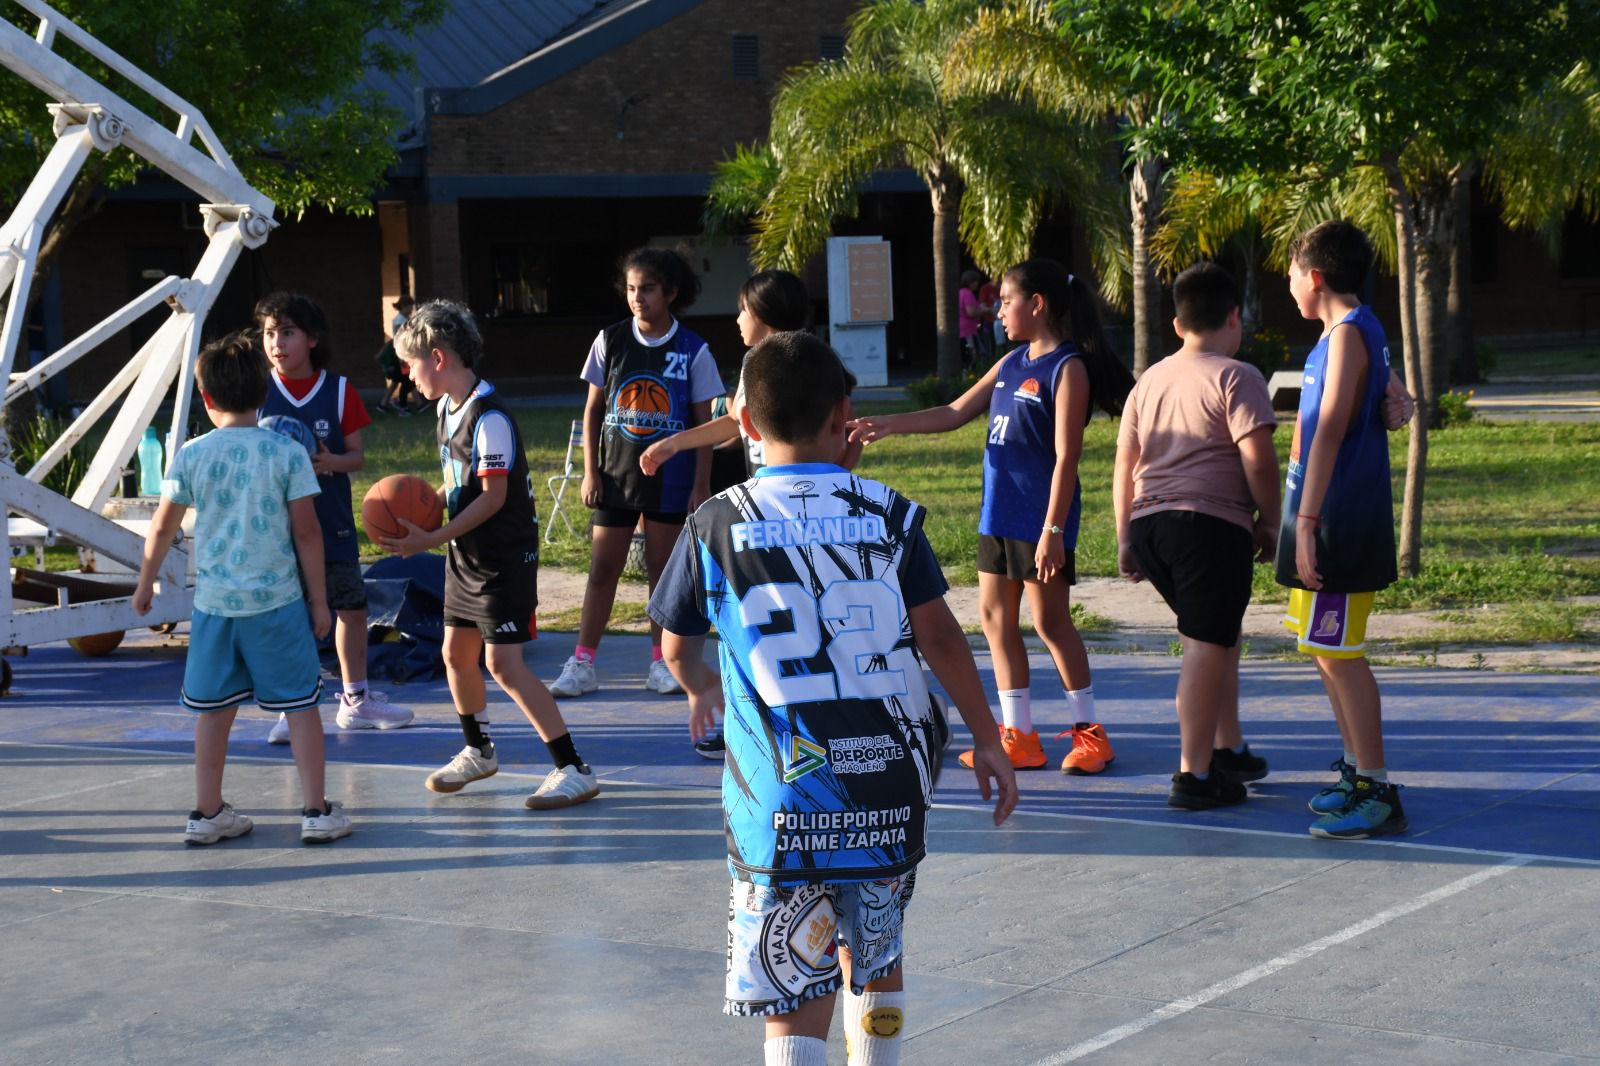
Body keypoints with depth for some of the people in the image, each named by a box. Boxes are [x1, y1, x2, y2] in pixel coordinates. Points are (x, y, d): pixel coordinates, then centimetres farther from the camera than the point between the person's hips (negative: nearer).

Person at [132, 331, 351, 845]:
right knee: (302, 704, 7)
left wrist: (145, 585, 20)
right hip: (277, 600, -2)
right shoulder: (287, 453, -6)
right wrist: (319, 600, 3)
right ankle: (316, 811, 8)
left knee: (214, 709, 12)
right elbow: (306, 532, -6)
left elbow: (163, 527, 5)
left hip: (214, 602, 2)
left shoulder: (191, 455, -1)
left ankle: (207, 812, 18)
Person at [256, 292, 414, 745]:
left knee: (352, 606, 10)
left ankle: (355, 700, 26)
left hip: (333, 522, 1)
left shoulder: (339, 391, -3)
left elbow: (357, 456, 0)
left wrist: (332, 461, -21)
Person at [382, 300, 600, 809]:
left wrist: (432, 539, -24)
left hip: (504, 556, -10)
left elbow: (493, 496, -23)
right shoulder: (448, 406, 7)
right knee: (456, 653, 17)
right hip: (466, 553, 10)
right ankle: (479, 751, 38)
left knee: (503, 662, -14)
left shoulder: (489, 416, -22)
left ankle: (574, 770, -9)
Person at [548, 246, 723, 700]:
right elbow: (592, 410, 5)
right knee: (602, 568, 1)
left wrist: (701, 485, -5)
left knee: (662, 568, 6)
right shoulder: (610, 341, -1)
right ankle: (582, 663, 5)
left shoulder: (693, 351, -6)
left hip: (671, 479, -1)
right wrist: (590, 472, 0)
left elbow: (704, 423, -1)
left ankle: (661, 662, 16)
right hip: (617, 475, 1)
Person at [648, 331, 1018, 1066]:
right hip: (890, 785, 3)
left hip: (782, 799, -2)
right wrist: (987, 740, 13)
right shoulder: (888, 514, 1)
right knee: (875, 955, 25)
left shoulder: (716, 525, -1)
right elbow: (939, 638, 2)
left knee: (796, 1005, -1)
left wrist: (702, 689, 33)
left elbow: (677, 648, 10)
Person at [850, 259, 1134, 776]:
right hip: (998, 514, 9)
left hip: (1038, 520, -8)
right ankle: (1019, 735, 16)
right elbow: (955, 413, 19)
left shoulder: (1068, 369, -12)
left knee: (1050, 620, -2)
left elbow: (1066, 456, -16)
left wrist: (1052, 530, -20)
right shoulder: (1012, 363, 13)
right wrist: (889, 423, 10)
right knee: (995, 617, 9)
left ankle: (1089, 732, 10)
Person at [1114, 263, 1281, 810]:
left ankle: (1229, 748, 29)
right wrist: (1270, 522, 1)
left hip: (1149, 523, 7)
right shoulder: (1236, 377, -2)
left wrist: (1125, 539, 20)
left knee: (1219, 635, 22)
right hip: (1211, 523, -7)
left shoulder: (1149, 381, 18)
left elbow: (1124, 465, 18)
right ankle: (1194, 775, -6)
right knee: (1206, 645, -5)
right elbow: (1257, 458, -11)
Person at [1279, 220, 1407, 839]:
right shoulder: (1356, 332, 15)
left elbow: (1330, 429, -22)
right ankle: (1357, 770, 26)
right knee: (1326, 650, 17)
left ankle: (1377, 792, -7)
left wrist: (1306, 520, -26)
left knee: (1339, 653, -9)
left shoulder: (1348, 334, -15)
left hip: (1339, 523, -10)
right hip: (1330, 519, 10)